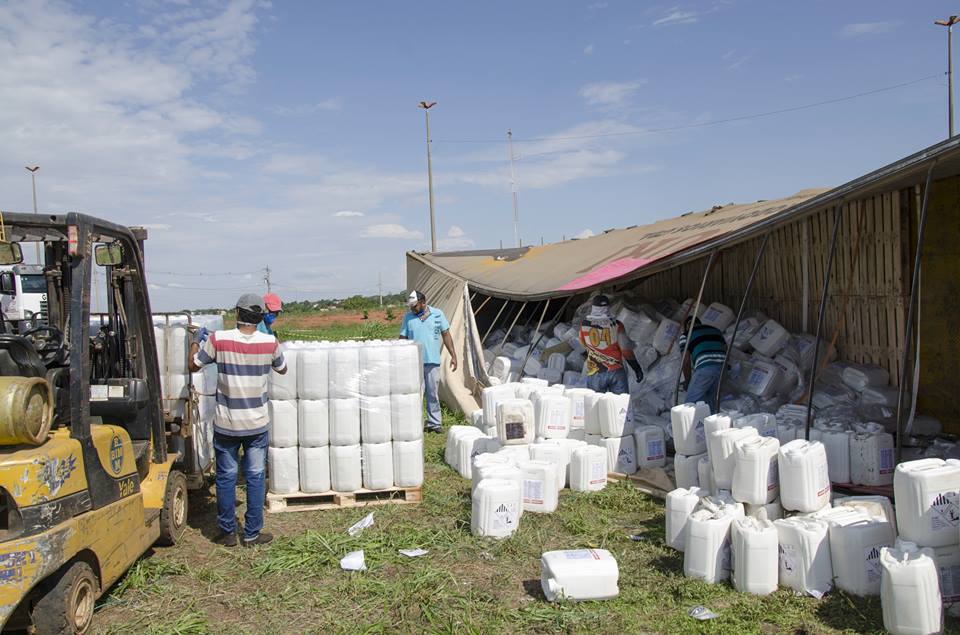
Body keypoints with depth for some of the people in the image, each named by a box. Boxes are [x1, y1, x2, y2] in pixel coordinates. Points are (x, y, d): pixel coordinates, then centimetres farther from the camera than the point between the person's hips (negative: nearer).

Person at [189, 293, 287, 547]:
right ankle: (252, 534, 16)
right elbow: (282, 369, 10)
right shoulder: (270, 342, -9)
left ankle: (227, 533, 21)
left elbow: (193, 366, 3)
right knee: (256, 478, 10)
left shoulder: (218, 339, -12)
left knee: (226, 478, 12)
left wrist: (197, 340, 19)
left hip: (226, 424, 0)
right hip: (256, 424, 0)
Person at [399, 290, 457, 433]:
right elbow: (402, 339, 5)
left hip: (433, 361, 1)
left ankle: (434, 423, 17)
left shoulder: (438, 314, 3)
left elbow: (446, 335, 7)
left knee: (433, 394, 8)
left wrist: (453, 355, 4)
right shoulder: (408, 318, 3)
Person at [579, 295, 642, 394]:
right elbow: (626, 351, -6)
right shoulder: (616, 325, -8)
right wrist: (637, 369, 5)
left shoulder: (584, 325, -6)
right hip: (616, 372, 0)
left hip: (595, 374, 0)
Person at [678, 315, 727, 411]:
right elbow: (726, 350, 25)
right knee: (710, 402, 16)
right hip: (722, 367, 6)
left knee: (690, 404, -2)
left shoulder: (686, 335, 13)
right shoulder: (716, 330, 30)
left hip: (705, 368, -6)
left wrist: (688, 381, 15)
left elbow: (686, 361, 4)